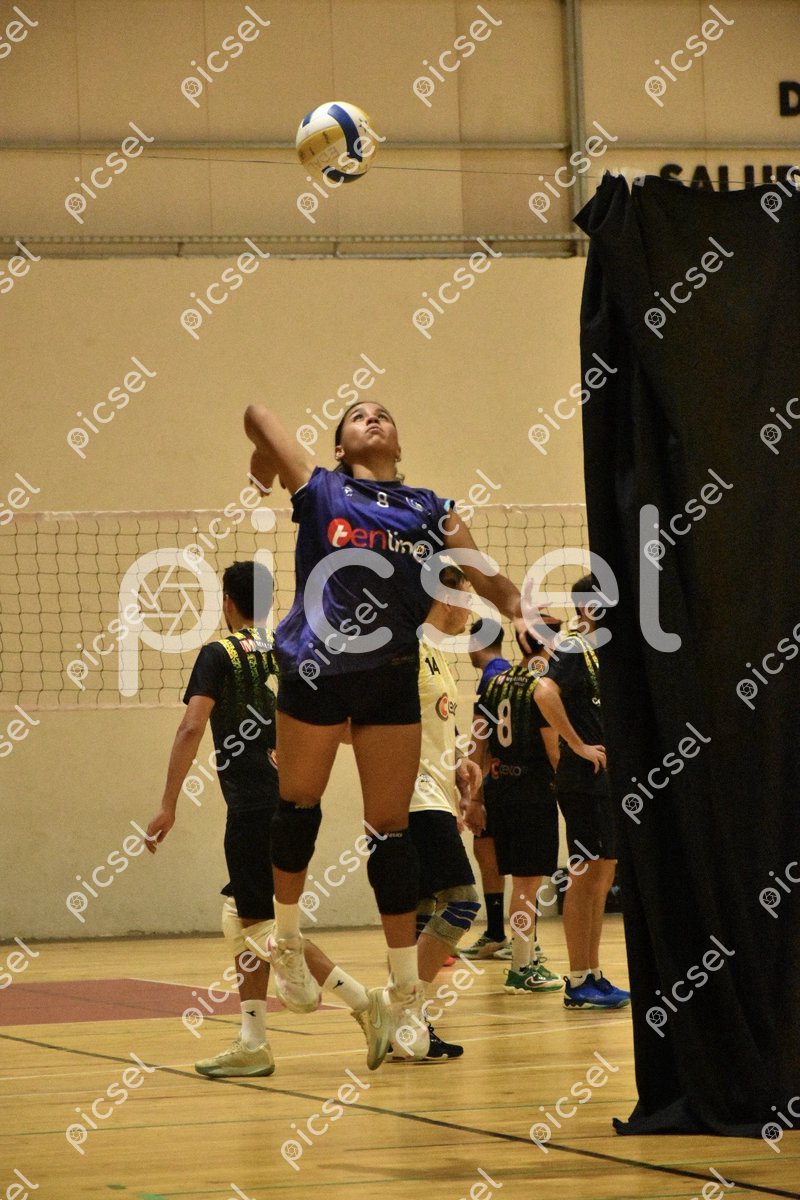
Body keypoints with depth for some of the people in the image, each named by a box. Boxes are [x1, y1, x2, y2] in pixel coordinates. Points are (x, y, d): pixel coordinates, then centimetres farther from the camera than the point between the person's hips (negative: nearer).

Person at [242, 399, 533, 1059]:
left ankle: (407, 992, 7)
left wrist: (516, 609, -15)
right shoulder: (320, 491, -1)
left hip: (392, 682, 2)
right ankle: (287, 940, 34)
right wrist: (265, 465, 16)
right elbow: (258, 414, -1)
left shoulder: (432, 510, 8)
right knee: (298, 805, 11)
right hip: (315, 674, -2)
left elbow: (487, 579, 4)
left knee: (391, 830, 3)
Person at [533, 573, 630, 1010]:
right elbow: (545, 693, -29)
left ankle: (592, 976, 17)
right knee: (586, 876, -8)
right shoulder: (573, 650, -11)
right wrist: (579, 746, -24)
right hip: (584, 778, -9)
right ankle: (578, 982, -5)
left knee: (602, 875, 11)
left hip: (609, 777, 9)